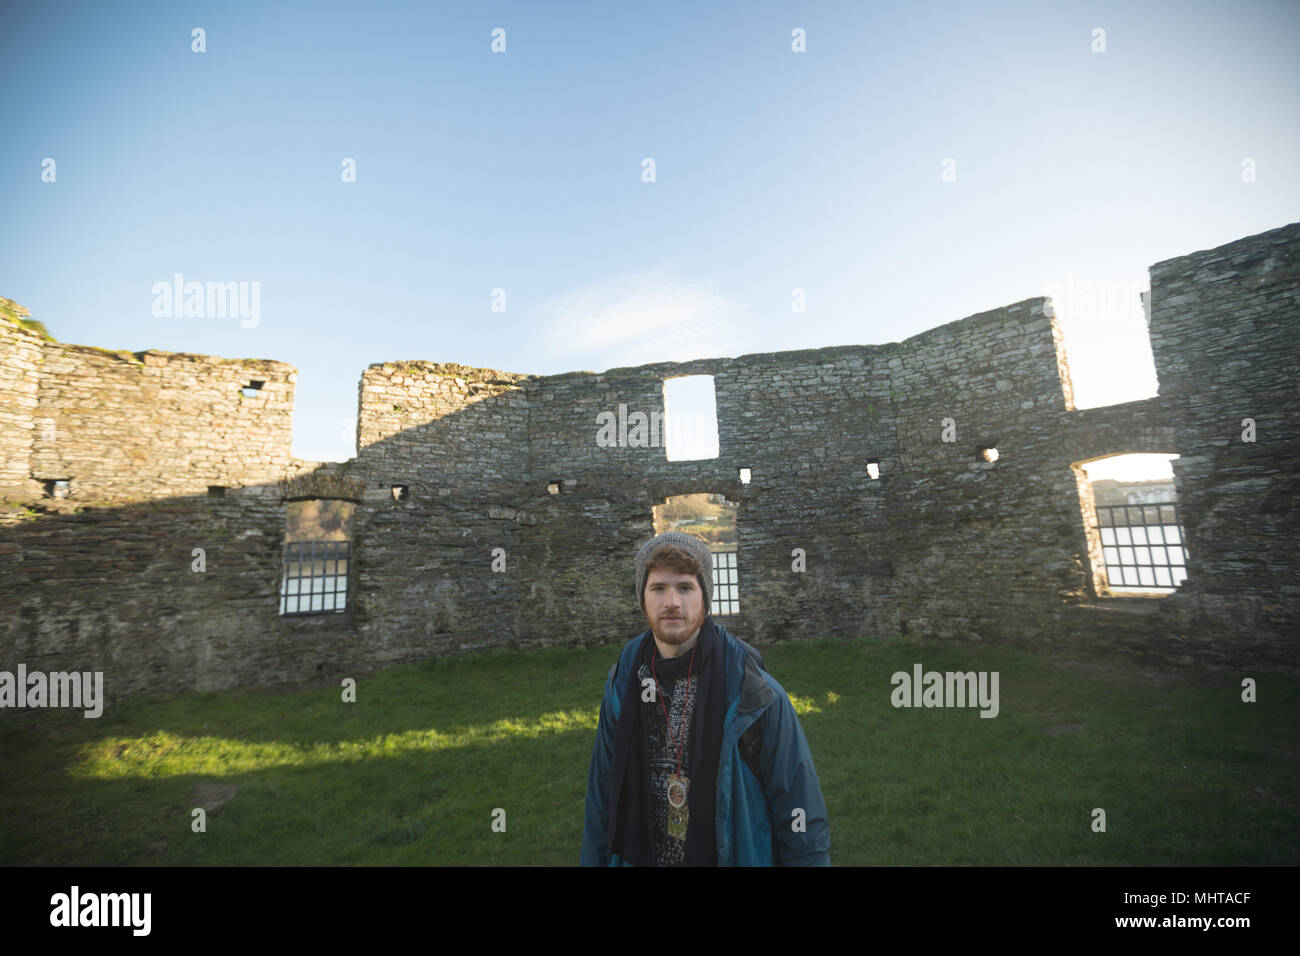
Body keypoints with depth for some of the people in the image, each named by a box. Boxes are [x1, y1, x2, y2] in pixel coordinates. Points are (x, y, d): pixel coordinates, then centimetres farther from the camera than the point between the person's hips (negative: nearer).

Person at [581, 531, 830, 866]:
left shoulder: (752, 688, -20)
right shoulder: (622, 687, -10)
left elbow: (802, 814, -13)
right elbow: (601, 798, 1)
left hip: (735, 854, -2)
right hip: (638, 855, 3)